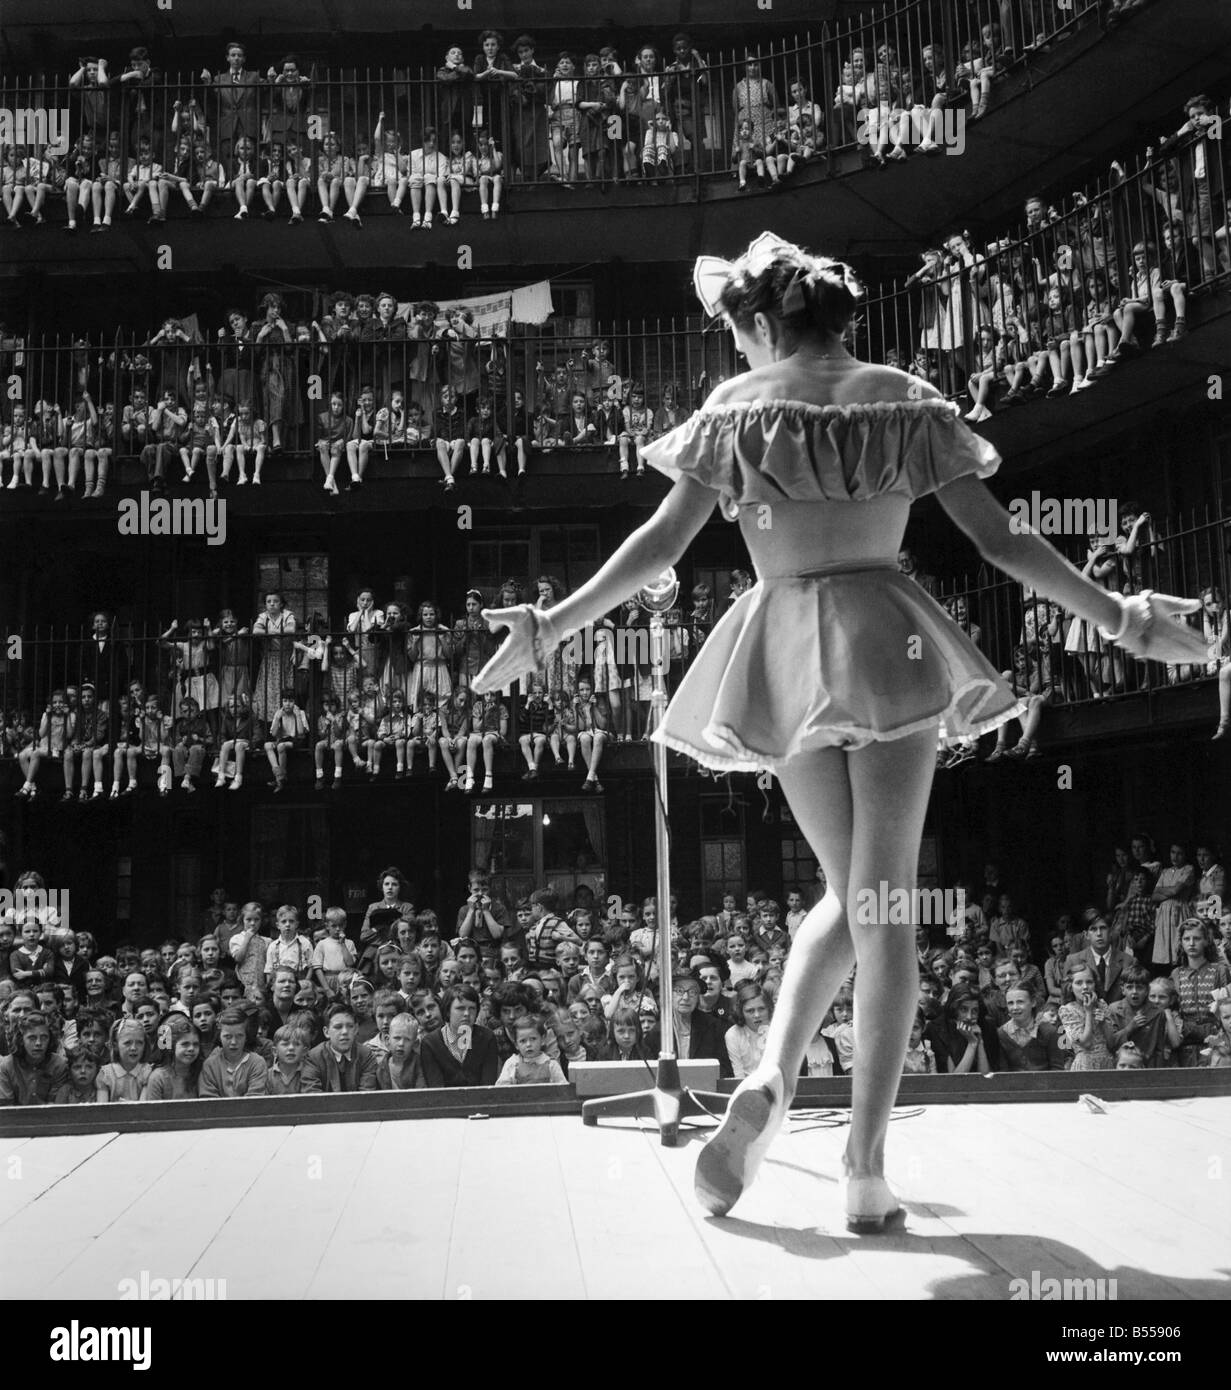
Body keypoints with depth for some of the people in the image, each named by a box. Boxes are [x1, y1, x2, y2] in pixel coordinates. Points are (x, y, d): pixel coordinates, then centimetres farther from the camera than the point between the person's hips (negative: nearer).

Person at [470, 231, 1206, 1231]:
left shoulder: (735, 406, 5)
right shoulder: (908, 400, 8)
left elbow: (661, 544, -1)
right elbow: (999, 538, 5)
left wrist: (551, 627, 2)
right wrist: (1121, 619, 12)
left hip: (781, 651, 1)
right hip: (886, 637, -1)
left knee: (846, 894, 17)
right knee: (884, 905, 0)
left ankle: (769, 1083, -3)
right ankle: (866, 1172, -3)